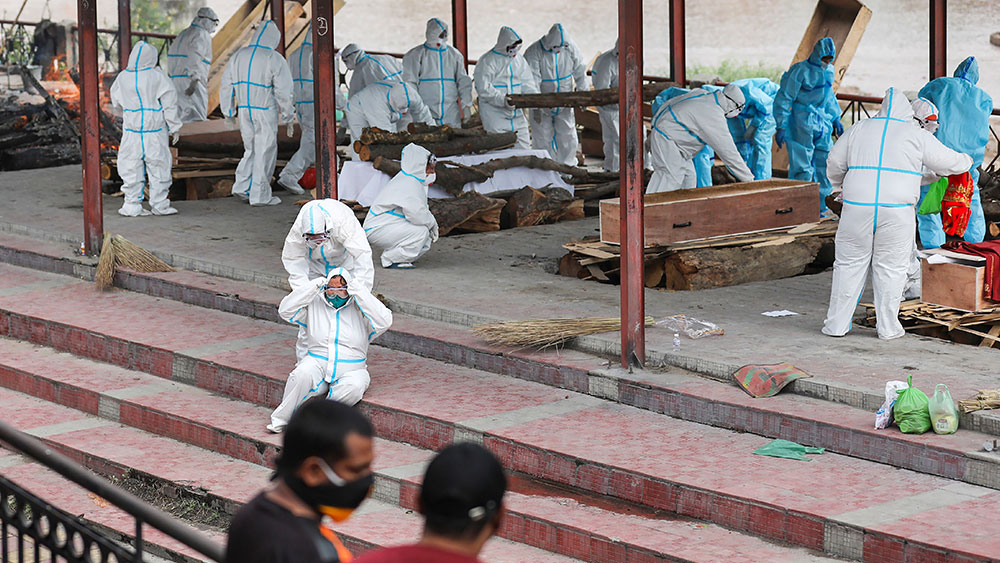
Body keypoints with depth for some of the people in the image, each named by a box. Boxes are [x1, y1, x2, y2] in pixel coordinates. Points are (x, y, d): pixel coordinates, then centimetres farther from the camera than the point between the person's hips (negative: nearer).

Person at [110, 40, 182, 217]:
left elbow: (116, 101, 12)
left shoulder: (123, 77, 0)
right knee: (158, 166, 6)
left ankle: (132, 205, 6)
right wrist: (174, 127, 3)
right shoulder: (157, 76, -9)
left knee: (131, 167, 7)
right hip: (155, 130, -2)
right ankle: (159, 205, 10)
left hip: (132, 130, 2)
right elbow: (169, 103, -5)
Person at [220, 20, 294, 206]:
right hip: (265, 111, -5)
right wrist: (288, 115, -2)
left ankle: (241, 186, 9)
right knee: (265, 151, 2)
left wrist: (228, 112, 18)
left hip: (244, 111, 5)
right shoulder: (274, 59, -11)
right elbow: (283, 90, -12)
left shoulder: (238, 56, 6)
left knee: (251, 149, 19)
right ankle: (260, 195, 5)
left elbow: (226, 86, 11)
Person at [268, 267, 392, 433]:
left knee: (354, 387, -36)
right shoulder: (314, 303, 10)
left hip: (351, 369, 0)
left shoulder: (360, 308, 5)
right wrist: (313, 288, -7)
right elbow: (285, 310, -1)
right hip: (317, 362, 0)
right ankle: (280, 420, -21)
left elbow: (384, 321, -12)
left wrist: (360, 293, -13)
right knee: (303, 374, -34)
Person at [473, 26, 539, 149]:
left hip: (517, 115, 7)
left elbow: (528, 84, 12)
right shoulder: (487, 61, -8)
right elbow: (483, 88, -17)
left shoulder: (519, 60, 14)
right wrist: (502, 100, -29)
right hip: (495, 116, -7)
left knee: (524, 147, 6)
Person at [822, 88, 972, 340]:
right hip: (897, 212, -1)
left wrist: (842, 184, 38)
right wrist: (965, 161, 33)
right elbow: (948, 162, 10)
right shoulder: (916, 136, 3)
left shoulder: (859, 130, 9)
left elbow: (834, 165, 18)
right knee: (890, 268, 9)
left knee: (850, 264, 11)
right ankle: (887, 326, 13)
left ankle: (837, 324, 12)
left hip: (858, 208, 1)